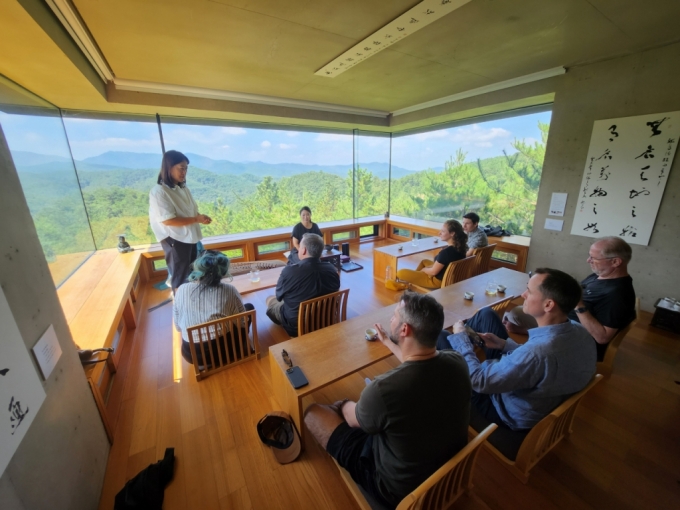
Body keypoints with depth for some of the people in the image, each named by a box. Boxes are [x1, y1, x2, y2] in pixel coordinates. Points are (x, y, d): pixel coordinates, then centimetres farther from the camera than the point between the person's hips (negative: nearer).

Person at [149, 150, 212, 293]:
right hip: (174, 240, -8)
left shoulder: (183, 188, 6)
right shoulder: (159, 192, -18)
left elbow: (192, 211, 13)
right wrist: (196, 219, -24)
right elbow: (167, 220, -24)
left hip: (190, 236, 8)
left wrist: (201, 217, -8)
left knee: (192, 273, 21)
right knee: (180, 276, 6)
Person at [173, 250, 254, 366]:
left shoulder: (181, 290, -5)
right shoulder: (229, 290, -11)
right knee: (249, 307, 15)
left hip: (191, 354, 4)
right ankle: (239, 349, 21)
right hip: (224, 350, -3)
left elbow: (178, 327, 6)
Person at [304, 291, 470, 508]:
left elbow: (353, 420, -15)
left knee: (313, 412, 6)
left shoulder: (384, 389, -39)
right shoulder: (457, 362, -20)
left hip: (399, 488, -5)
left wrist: (344, 405, 7)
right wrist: (388, 342, 17)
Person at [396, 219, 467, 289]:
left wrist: (423, 270, -1)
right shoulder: (460, 247, -5)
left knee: (400, 273, -10)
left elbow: (433, 272, -21)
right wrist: (428, 268, 6)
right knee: (424, 261, 33)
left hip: (439, 281, -9)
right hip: (449, 276, 9)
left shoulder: (446, 252, -32)